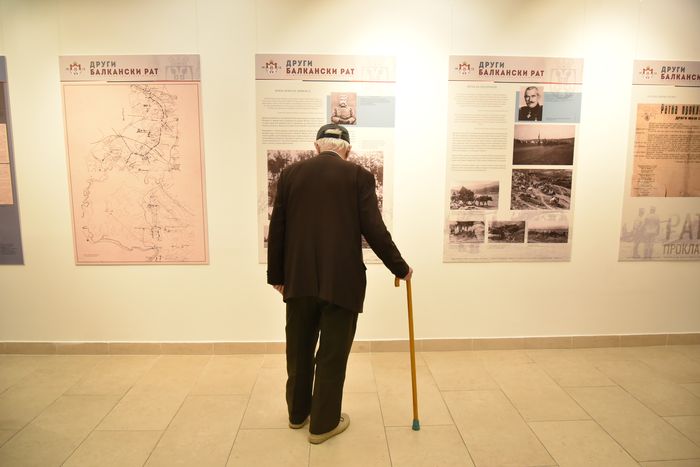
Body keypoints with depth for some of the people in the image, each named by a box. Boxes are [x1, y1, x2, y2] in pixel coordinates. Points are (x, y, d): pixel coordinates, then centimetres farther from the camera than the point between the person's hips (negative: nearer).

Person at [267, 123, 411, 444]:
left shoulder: (290, 174, 5)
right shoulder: (360, 176, -3)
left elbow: (277, 230, 6)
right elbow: (374, 230, -8)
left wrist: (276, 275, 15)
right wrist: (400, 268, 5)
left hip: (299, 280, 4)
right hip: (341, 281, -3)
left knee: (299, 351, 20)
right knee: (332, 355, 11)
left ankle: (298, 413, 39)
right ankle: (324, 423, 26)